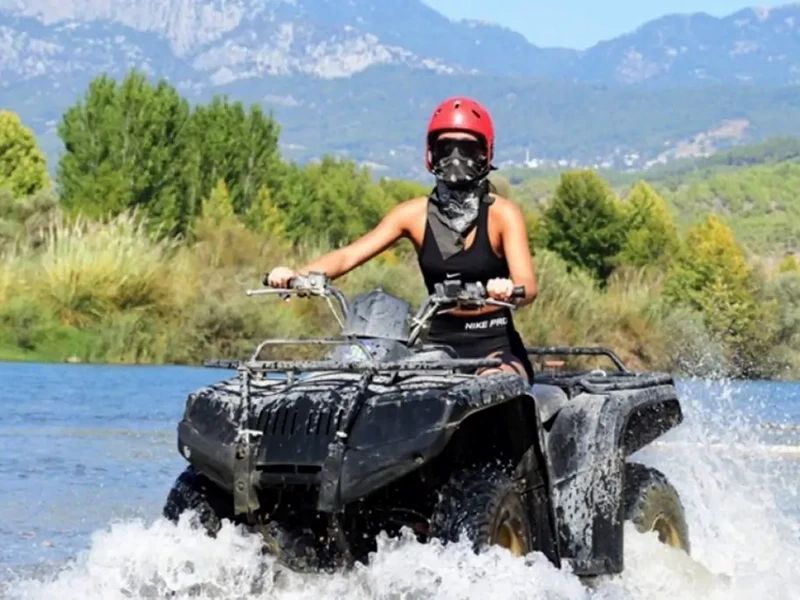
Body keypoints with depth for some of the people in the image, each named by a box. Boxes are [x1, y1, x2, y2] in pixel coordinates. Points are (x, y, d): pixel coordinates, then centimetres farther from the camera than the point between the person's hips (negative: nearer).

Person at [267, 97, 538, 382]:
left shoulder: (502, 214, -4)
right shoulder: (415, 213, 4)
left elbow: (527, 286, -15)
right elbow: (349, 255, -4)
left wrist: (509, 291, -42)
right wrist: (295, 275, -23)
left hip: (494, 347, -4)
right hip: (438, 344, 4)